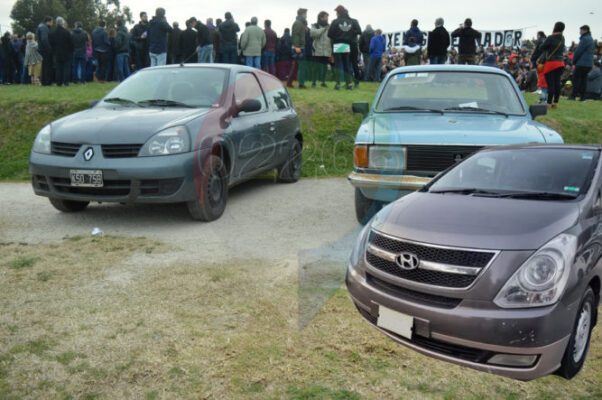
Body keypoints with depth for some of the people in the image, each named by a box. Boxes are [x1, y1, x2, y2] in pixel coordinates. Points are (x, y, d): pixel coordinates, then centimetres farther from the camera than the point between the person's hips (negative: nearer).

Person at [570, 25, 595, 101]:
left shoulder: (585, 39, -11)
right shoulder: (591, 39, 18)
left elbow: (578, 51, -14)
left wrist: (574, 61, -2)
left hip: (582, 63, -9)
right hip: (589, 63, 9)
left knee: (576, 78, -4)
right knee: (583, 79, 10)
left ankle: (574, 95, -7)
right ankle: (582, 96, 8)